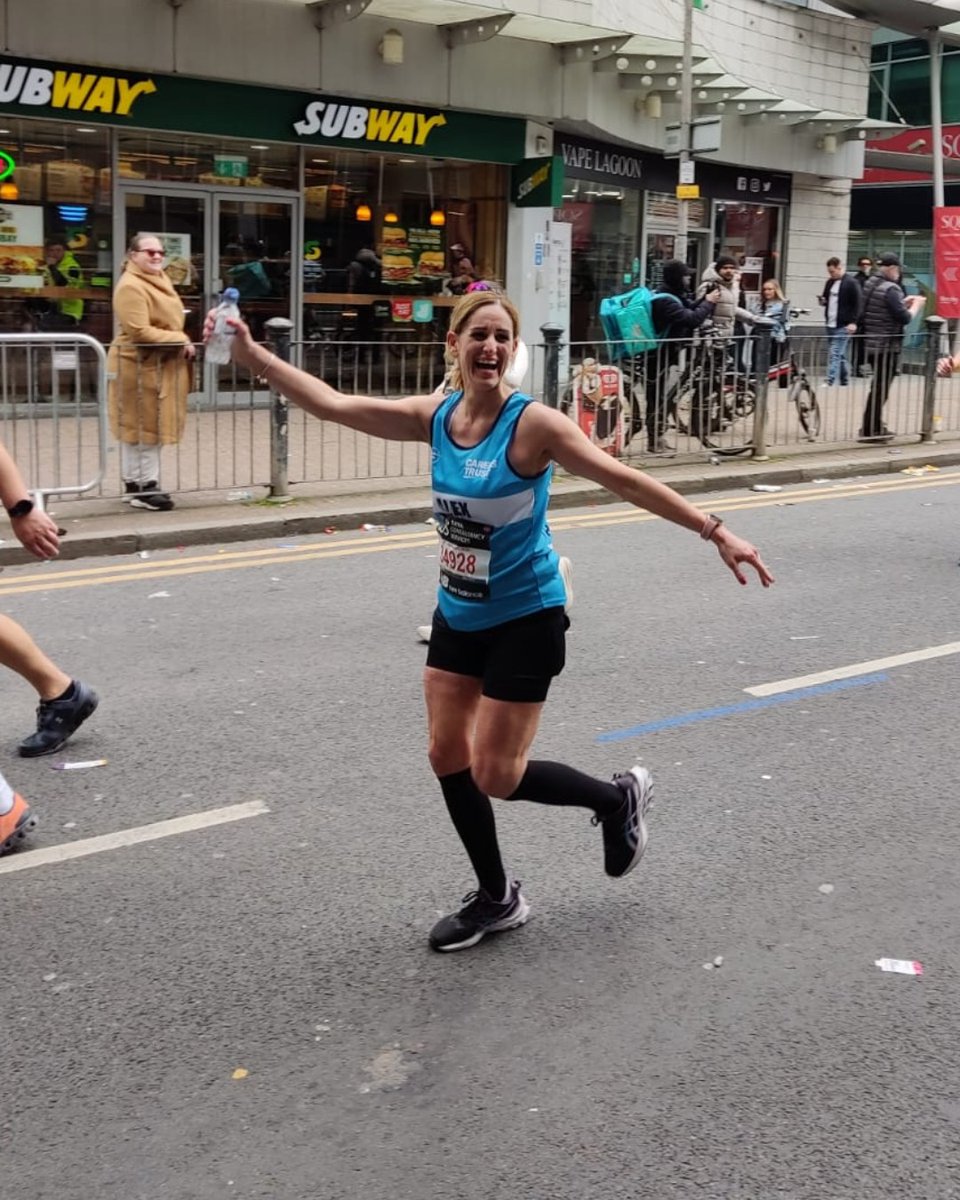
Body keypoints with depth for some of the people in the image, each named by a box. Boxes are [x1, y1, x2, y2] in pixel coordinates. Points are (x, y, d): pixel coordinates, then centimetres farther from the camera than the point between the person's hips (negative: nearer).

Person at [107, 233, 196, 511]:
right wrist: (181, 341, -20)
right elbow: (140, 332, -25)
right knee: (141, 426, -5)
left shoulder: (160, 279, 14)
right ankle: (142, 487, -1)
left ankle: (140, 483, 19)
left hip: (160, 365, 10)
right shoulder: (131, 286, -17)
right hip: (139, 366, -10)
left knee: (151, 426, 12)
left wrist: (180, 342, 5)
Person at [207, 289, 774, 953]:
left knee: (495, 775, -3)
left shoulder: (532, 423, -20)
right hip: (459, 614, 6)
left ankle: (619, 799, 24)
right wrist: (253, 355, -6)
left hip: (526, 619, -6)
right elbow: (332, 403, -1)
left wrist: (715, 531, -27)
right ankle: (497, 898, 28)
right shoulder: (434, 417, -4)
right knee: (448, 756, 9)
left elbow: (625, 479, -23)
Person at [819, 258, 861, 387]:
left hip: (843, 325, -7)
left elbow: (857, 303, -11)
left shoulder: (851, 283, -9)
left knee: (835, 353, -12)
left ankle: (830, 381, -15)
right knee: (839, 354, 13)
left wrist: (853, 322, -17)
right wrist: (822, 301, 1)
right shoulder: (829, 282, 12)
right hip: (830, 324, 7)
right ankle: (844, 380, 22)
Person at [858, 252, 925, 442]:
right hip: (887, 346, -9)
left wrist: (904, 302, 12)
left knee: (878, 386, 18)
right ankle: (869, 431, 0)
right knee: (880, 387, -2)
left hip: (872, 344, 9)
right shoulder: (890, 289, -17)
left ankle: (875, 427, 25)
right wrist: (916, 306, -2)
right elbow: (904, 318, -18)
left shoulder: (870, 284, 9)